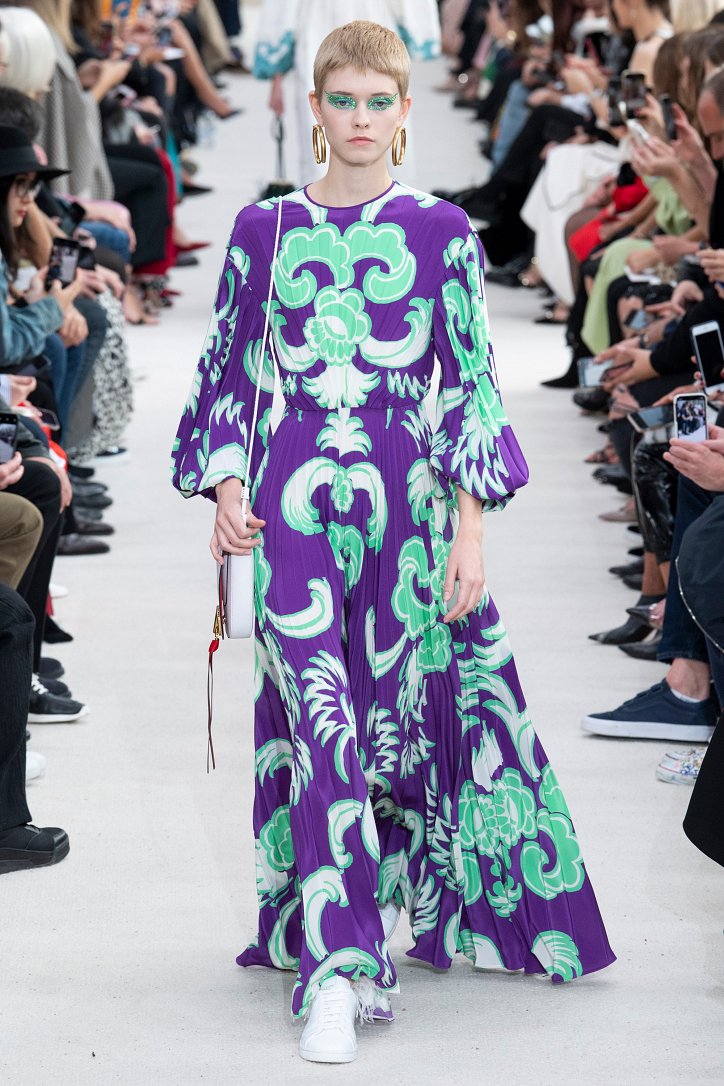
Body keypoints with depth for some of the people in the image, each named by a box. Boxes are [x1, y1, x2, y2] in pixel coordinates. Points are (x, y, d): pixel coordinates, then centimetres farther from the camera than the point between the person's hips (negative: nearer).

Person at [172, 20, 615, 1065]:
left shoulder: (441, 232, 4)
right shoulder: (263, 230, 8)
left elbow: (473, 384, 3)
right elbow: (230, 372, 12)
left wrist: (471, 529, -3)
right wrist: (226, 487, -1)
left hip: (406, 498, 0)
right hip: (292, 503, 0)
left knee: (406, 712, 6)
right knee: (320, 722, -10)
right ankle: (338, 963, -11)